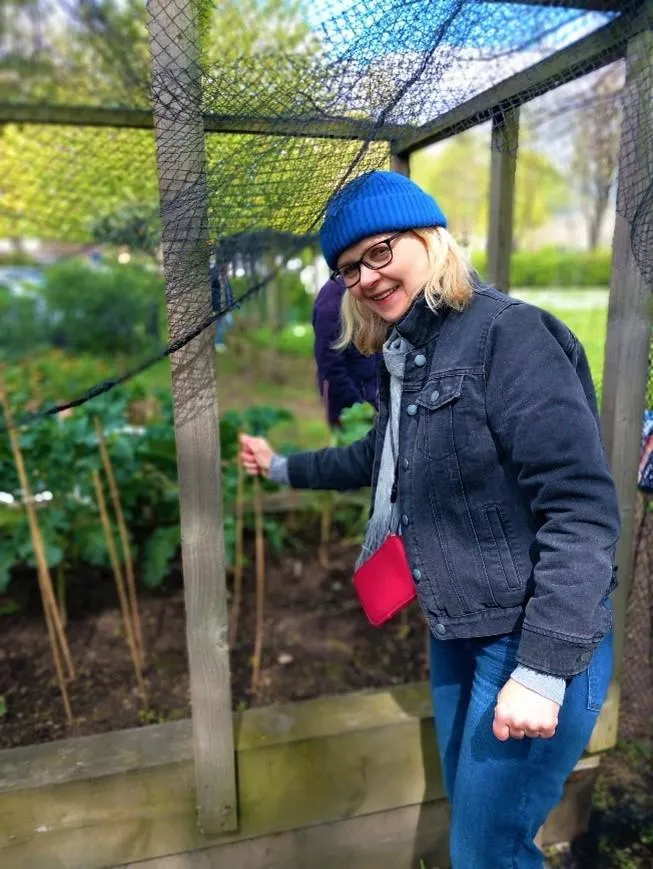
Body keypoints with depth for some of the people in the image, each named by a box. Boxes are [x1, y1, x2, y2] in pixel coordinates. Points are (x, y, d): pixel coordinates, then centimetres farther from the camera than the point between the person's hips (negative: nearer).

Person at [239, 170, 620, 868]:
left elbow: (583, 510, -22)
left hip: (534, 638, -8)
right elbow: (380, 458, 24)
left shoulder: (507, 334, -19)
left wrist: (543, 671, -23)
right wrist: (283, 468, 32)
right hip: (456, 631, 8)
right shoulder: (405, 357, 7)